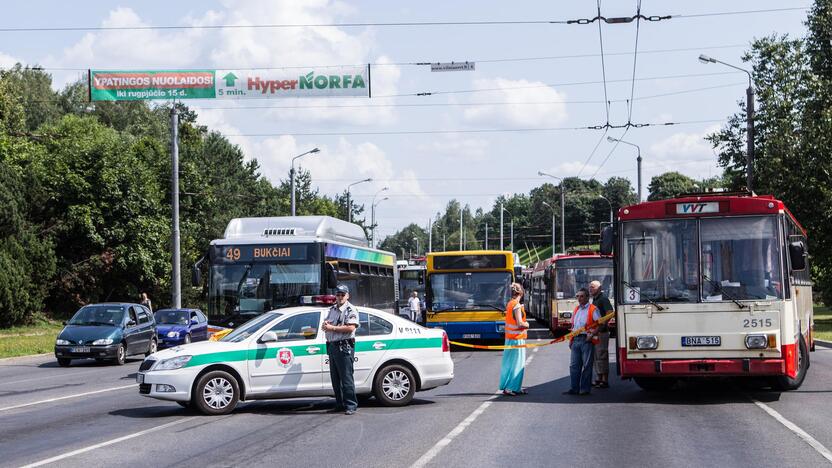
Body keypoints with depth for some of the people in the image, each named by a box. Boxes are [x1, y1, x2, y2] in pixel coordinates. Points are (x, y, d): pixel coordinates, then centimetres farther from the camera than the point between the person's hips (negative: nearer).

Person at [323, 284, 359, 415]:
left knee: (346, 377, -9)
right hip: (332, 346, 8)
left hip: (344, 347, -8)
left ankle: (351, 405, -6)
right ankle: (339, 405, 16)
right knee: (335, 378, 10)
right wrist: (325, 325, -1)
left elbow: (351, 328, -17)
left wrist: (332, 328, -15)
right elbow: (325, 325, 24)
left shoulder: (351, 310, -4)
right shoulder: (332, 309, 19)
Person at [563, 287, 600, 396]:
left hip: (587, 339, -7)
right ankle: (574, 388, 9)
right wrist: (570, 339, 15)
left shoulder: (593, 309, -2)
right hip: (576, 339, 7)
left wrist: (592, 334, -17)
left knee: (586, 365, -2)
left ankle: (585, 389, 3)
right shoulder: (576, 310, 19)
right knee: (574, 365, 5)